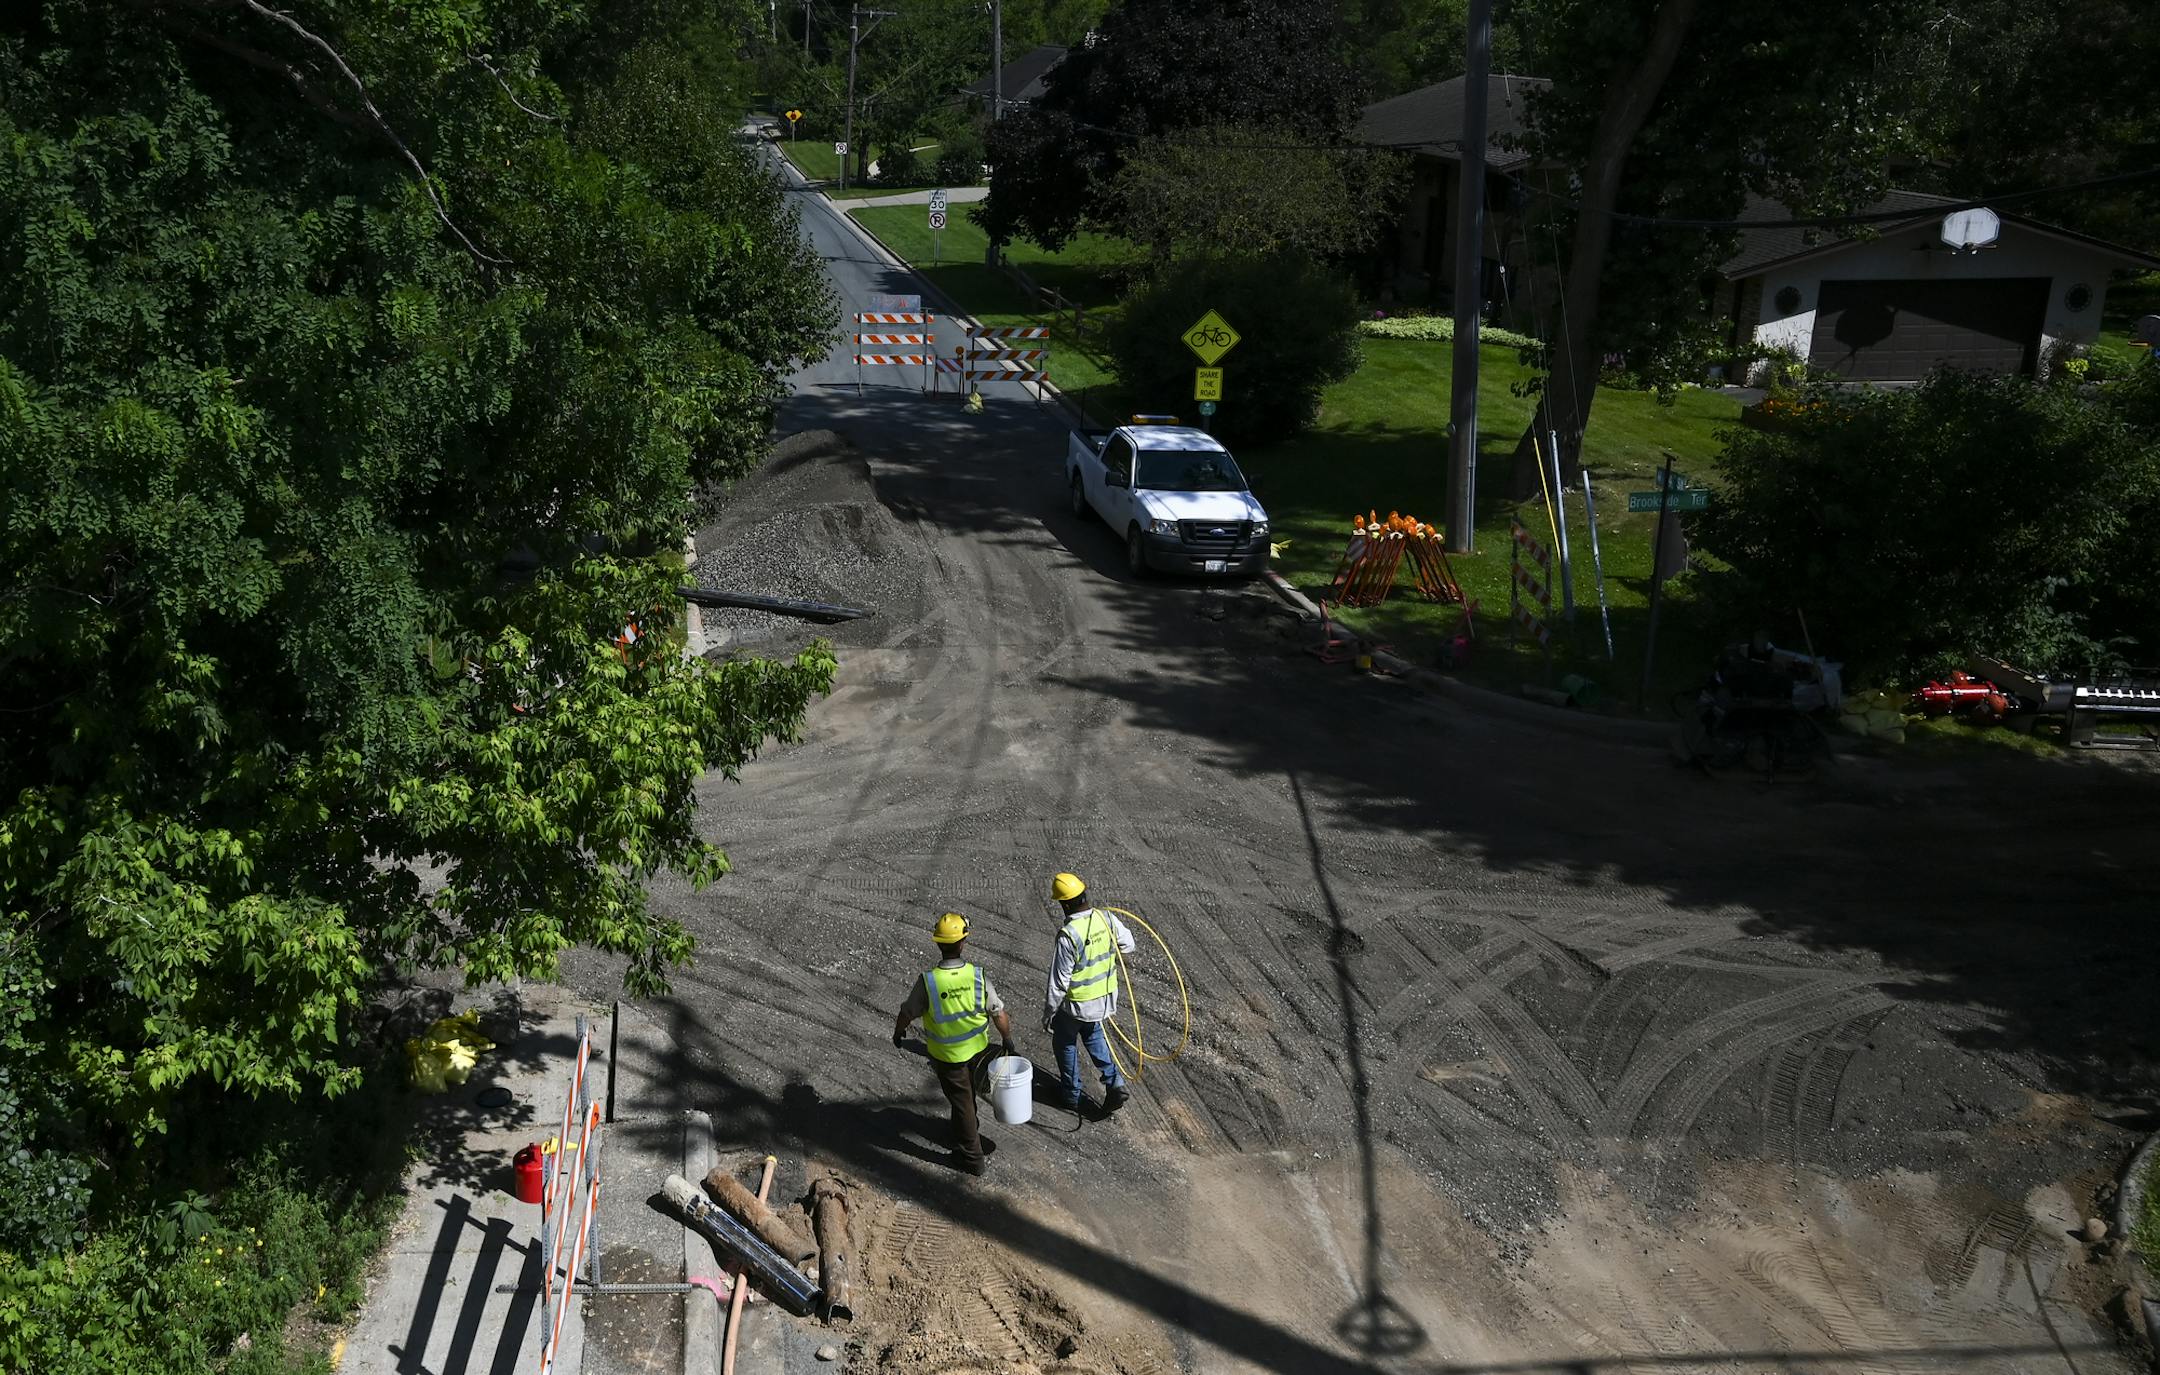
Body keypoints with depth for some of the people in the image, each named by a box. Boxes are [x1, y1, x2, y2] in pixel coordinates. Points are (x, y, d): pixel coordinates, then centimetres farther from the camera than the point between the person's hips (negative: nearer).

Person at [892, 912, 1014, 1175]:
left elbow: (907, 1013, -12)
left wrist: (898, 1033, 11)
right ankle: (964, 1132, 52)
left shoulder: (927, 983, -28)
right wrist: (1007, 1039, 8)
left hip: (947, 1055, -2)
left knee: (961, 1100, 15)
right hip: (978, 1047, 3)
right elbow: (999, 1013, -12)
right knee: (966, 1092, 29)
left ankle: (971, 1157, 28)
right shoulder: (979, 977, -23)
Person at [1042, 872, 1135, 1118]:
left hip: (1075, 1003, -5)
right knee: (1093, 1037, 28)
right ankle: (1114, 1083, 16)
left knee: (1066, 1044, 19)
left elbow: (1059, 981, -22)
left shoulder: (1068, 935, -30)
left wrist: (1048, 1013, -10)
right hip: (1104, 998, 6)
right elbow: (1127, 945, 5)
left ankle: (1072, 1096, 32)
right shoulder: (1106, 919, -13)